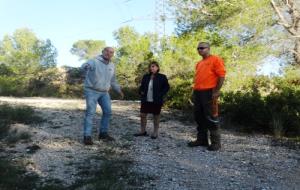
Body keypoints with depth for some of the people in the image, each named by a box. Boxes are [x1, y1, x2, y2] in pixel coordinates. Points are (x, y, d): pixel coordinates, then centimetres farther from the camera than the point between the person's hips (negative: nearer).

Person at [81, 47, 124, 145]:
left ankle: (103, 133, 18)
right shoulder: (94, 61, -12)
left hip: (104, 92, 6)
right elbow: (84, 66, -34)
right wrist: (86, 66, -58)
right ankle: (87, 136, -7)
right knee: (90, 112, -10)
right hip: (92, 91, -6)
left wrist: (119, 90, 23)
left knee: (107, 112, 5)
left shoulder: (111, 65, 10)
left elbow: (113, 80, 23)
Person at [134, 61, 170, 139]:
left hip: (156, 101, -4)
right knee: (143, 115, 7)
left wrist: (160, 94, -13)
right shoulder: (146, 76, 7)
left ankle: (155, 132, 19)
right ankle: (143, 131, 21)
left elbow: (167, 87, -3)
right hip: (145, 100, 4)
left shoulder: (162, 77, -5)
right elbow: (142, 86, 19)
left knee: (156, 116, 7)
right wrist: (141, 92, 0)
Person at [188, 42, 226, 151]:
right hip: (198, 93, 8)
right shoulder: (199, 63, 21)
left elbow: (222, 76, -11)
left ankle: (216, 142, 4)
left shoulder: (215, 59, -3)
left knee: (211, 117, -5)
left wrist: (216, 92, -17)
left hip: (209, 92, -8)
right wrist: (194, 91, 17)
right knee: (199, 117, 10)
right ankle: (201, 139, 21)